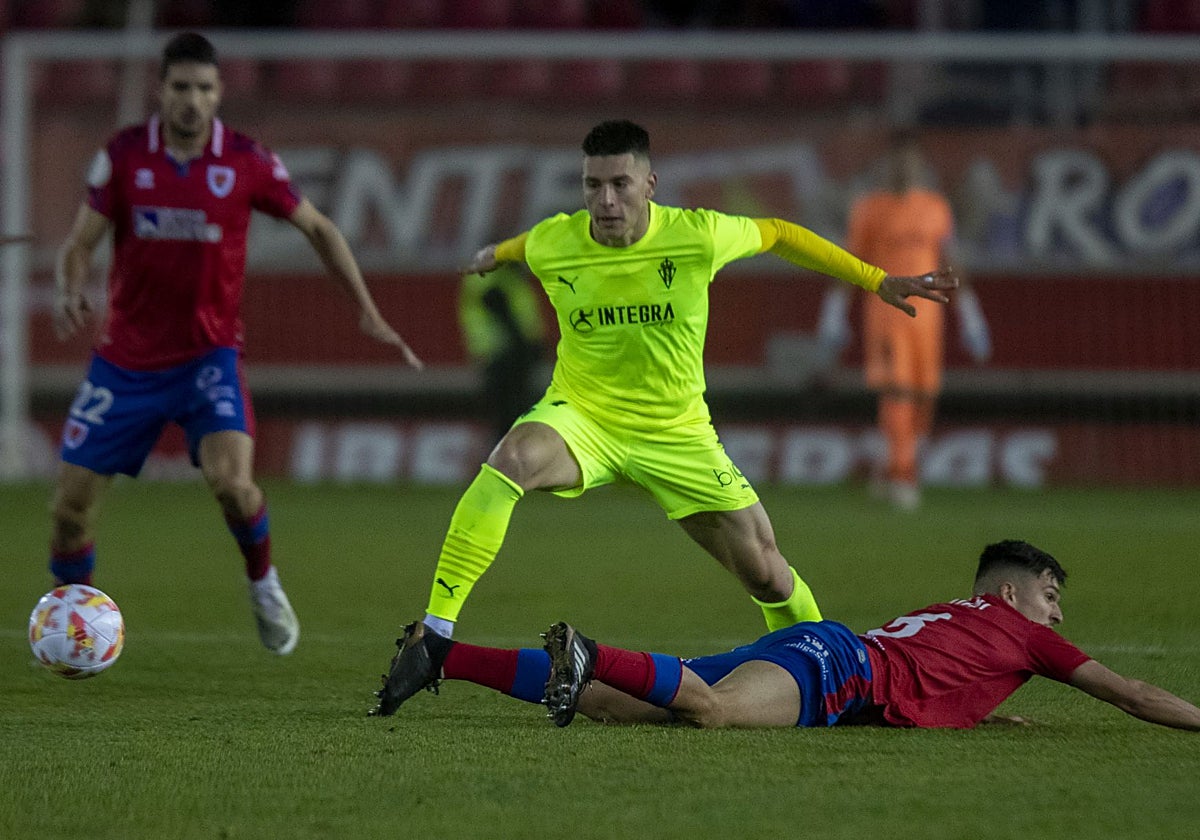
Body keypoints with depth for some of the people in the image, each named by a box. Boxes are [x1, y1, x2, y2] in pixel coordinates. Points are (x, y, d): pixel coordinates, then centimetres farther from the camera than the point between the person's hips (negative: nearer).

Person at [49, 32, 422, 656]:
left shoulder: (247, 162, -7)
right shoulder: (123, 155, -6)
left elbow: (317, 229, 6)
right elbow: (81, 242, -2)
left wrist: (368, 313, 1)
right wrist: (69, 294, -24)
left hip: (208, 355, -1)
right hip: (126, 360, 1)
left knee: (229, 478, -25)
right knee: (72, 500, -1)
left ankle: (263, 585, 4)